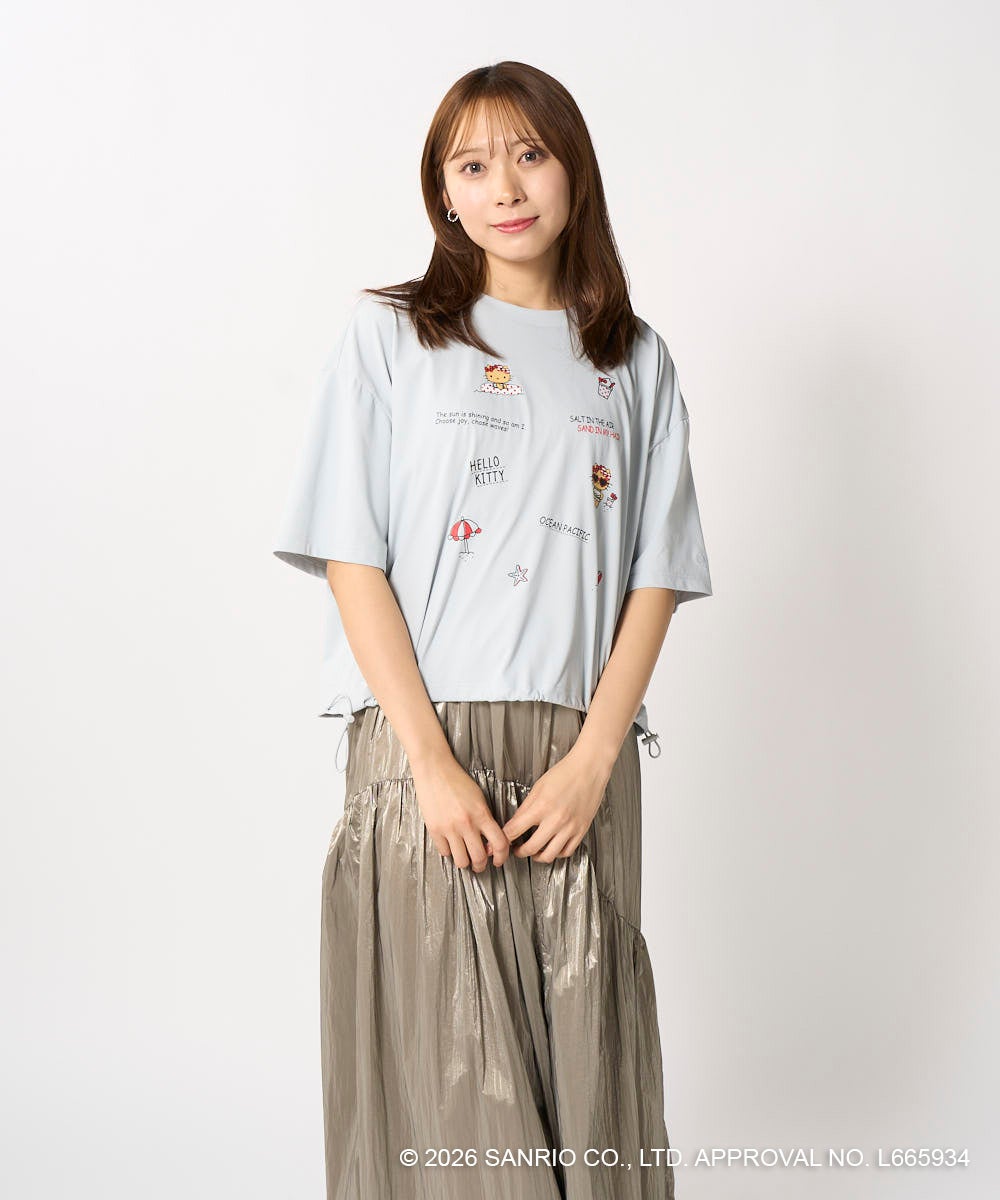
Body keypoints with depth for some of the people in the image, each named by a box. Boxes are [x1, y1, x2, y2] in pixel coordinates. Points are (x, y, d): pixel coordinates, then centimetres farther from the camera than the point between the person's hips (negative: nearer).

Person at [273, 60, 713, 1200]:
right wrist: (432, 762, -10)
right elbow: (351, 557, -1)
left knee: (581, 1060, 3)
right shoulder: (388, 333, 7)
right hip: (422, 746, -1)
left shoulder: (634, 362, 13)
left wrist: (592, 760, -7)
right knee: (437, 1063, -1)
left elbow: (656, 576, 8)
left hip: (579, 756, 2)